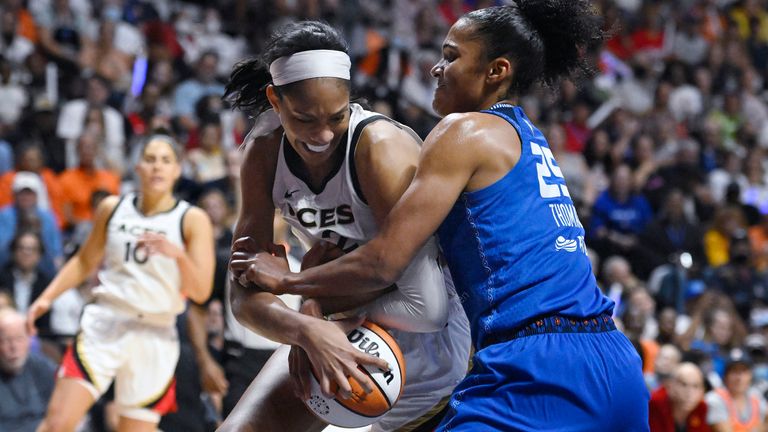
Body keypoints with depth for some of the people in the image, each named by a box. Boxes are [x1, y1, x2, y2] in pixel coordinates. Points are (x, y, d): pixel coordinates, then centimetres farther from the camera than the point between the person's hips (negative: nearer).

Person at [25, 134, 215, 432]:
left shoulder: (192, 220, -2)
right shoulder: (112, 209, 7)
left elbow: (201, 292, -9)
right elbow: (85, 261, 21)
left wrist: (178, 254, -26)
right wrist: (47, 297, 10)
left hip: (155, 336, -1)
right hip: (104, 324, 1)